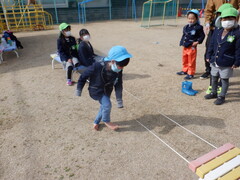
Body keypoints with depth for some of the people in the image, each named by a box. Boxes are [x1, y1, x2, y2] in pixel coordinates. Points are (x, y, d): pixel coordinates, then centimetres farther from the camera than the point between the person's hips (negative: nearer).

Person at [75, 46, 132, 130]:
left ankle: (96, 122, 43)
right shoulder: (97, 66, -33)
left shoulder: (117, 71, -17)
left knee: (104, 107, 16)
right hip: (96, 91, -5)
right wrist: (79, 89, -9)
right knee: (107, 105, -21)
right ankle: (106, 121, 8)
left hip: (106, 92, 6)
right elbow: (84, 76, -19)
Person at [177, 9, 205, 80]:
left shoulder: (198, 27, -10)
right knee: (185, 60, 19)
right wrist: (182, 42, 9)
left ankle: (191, 73, 9)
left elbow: (202, 35, -6)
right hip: (185, 47, 7)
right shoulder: (186, 27, 9)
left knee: (191, 61, 0)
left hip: (192, 47, -7)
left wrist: (197, 42, -16)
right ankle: (185, 70, 35)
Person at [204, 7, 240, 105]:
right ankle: (213, 93, 37)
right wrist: (209, 56, 8)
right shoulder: (217, 32, 2)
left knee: (224, 80, 8)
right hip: (214, 62, 6)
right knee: (214, 78, 19)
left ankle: (222, 96, 21)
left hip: (226, 64, -5)